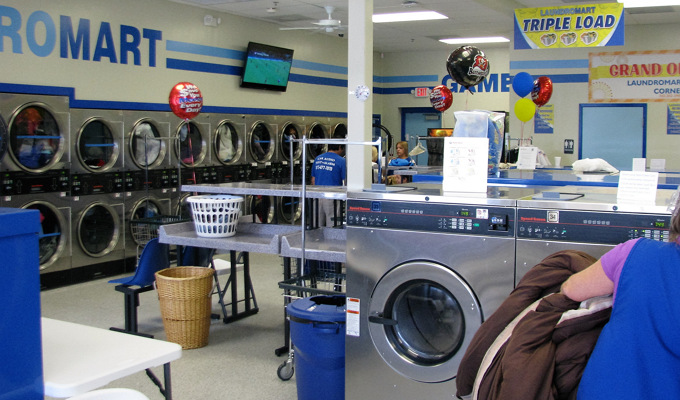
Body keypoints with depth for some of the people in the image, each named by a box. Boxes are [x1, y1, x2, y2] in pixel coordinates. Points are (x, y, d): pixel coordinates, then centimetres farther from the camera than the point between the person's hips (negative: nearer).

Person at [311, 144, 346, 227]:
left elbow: (313, 180, 14)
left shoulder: (317, 159, 10)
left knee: (318, 225, 11)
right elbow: (345, 182, -7)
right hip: (331, 197, -5)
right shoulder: (341, 161, -7)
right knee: (331, 226, 1)